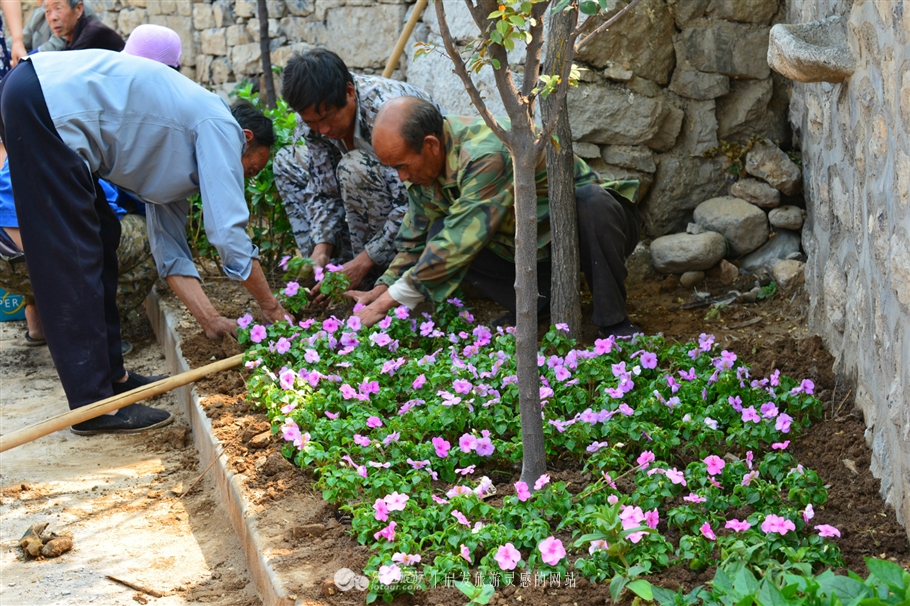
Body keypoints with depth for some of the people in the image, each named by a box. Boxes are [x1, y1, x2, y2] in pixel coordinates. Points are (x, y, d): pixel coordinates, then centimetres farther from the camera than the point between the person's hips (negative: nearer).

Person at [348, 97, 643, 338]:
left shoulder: (488, 155, -34)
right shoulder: (425, 163, -6)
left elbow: (458, 244, -35)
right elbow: (415, 237, 8)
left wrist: (388, 301, -30)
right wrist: (383, 288, -4)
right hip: (530, 247, 7)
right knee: (437, 235, -14)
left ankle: (613, 322, -23)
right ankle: (543, 302, -4)